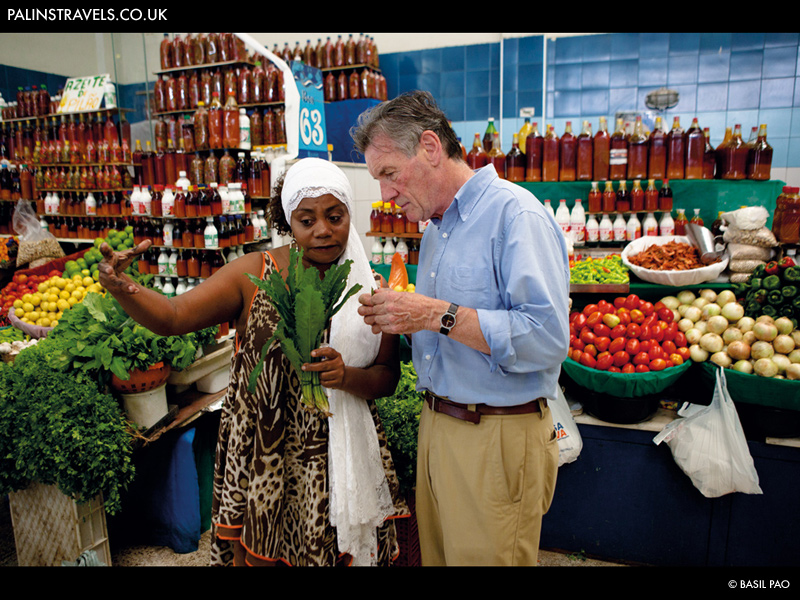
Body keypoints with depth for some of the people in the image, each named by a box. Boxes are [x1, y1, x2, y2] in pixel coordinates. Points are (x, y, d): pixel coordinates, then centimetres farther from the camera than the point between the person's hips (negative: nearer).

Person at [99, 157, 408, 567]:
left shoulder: (370, 290, -1)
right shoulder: (254, 274, -5)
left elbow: (388, 377, 2)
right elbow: (172, 317, -9)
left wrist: (347, 377, -19)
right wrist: (121, 289, -28)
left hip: (338, 457, 1)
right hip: (258, 457, -1)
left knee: (338, 552, 11)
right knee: (256, 554, 11)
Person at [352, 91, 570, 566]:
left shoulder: (515, 214, -16)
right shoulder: (436, 227, 14)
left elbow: (547, 338, -26)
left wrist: (438, 314, -25)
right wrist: (401, 318, 0)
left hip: (497, 440, -8)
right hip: (436, 425, 8)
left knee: (484, 556, 7)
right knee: (436, 553, 20)